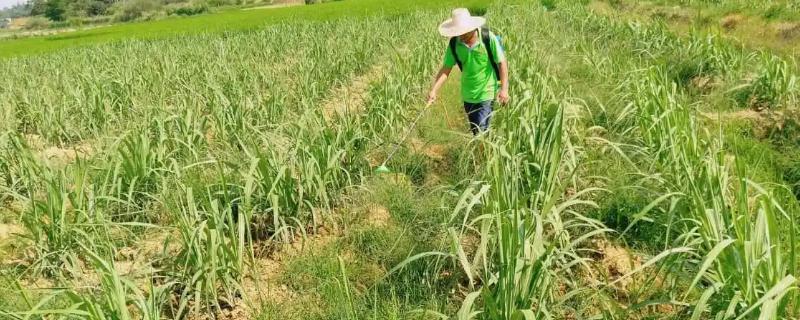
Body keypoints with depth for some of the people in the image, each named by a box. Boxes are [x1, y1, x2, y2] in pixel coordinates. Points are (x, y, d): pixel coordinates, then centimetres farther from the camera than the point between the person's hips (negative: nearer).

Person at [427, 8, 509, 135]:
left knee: (481, 131, -10)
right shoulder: (454, 43, -8)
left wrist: (504, 88, -13)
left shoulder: (488, 38, -16)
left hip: (486, 93, -4)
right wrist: (434, 90, -18)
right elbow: (446, 68, -7)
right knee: (474, 131, 17)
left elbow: (502, 62, -10)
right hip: (467, 95, 4)